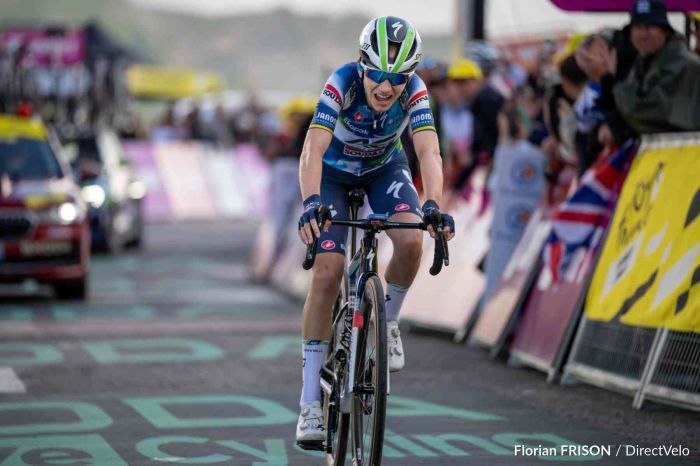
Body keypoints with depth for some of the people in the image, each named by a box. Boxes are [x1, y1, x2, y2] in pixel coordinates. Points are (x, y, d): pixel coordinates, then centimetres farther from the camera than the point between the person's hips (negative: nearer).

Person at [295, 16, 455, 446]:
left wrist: (433, 206, -55)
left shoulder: (414, 91, -28)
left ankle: (388, 322, 1)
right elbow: (313, 150, -41)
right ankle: (310, 402, -14)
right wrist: (311, 203, -58)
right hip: (334, 172, -2)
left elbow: (429, 153, -37)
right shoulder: (341, 84, -33)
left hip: (385, 168, 2)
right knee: (328, 271, -17)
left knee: (411, 239, -29)